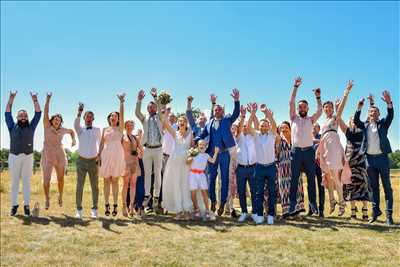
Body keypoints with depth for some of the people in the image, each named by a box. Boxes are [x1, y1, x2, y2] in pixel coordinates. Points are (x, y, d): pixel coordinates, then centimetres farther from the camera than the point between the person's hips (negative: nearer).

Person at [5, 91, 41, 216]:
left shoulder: (31, 126, 9)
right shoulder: (12, 127, 9)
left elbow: (38, 113, 4)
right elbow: (7, 113, 4)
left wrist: (35, 100, -4)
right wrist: (11, 99, -3)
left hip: (28, 157, 0)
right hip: (14, 156, 0)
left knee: (26, 181, 4)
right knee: (14, 181, 6)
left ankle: (26, 205, 8)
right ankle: (14, 205, 12)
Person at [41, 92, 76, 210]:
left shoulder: (62, 130, 5)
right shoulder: (47, 126, -2)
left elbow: (72, 130, 25)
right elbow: (45, 113, -12)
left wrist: (74, 140, 8)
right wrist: (48, 99, -20)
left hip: (60, 156, 3)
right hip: (47, 156, -2)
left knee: (60, 179, 11)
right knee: (46, 179, -11)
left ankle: (60, 196, 36)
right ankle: (47, 199, 12)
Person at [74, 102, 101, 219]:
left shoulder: (97, 130, 7)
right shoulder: (80, 129, 3)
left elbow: (100, 143, 14)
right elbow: (75, 124, -19)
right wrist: (79, 112, -33)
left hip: (94, 161, 1)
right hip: (81, 160, 0)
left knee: (94, 186, 3)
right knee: (79, 185, -1)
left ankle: (94, 210, 10)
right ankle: (79, 210, 7)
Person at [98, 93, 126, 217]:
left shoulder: (120, 128, 7)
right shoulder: (105, 129, 15)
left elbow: (122, 115, -7)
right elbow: (101, 143, 13)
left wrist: (121, 102, -16)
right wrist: (99, 155, 2)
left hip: (117, 155, -2)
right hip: (106, 155, 2)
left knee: (114, 180, 0)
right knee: (106, 181, 2)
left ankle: (115, 206, 3)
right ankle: (107, 206, 6)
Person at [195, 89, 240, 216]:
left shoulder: (227, 120, 4)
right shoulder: (209, 122, 12)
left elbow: (236, 113, -9)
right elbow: (203, 134, 11)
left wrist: (236, 100, -23)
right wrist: (195, 140, -7)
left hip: (224, 153, -2)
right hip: (212, 153, 3)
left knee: (224, 178, 3)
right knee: (211, 177, 8)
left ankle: (223, 202, 12)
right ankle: (213, 200, 22)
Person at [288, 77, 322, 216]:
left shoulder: (311, 120, 12)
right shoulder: (294, 118, 9)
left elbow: (320, 110, -1)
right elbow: (291, 103, 1)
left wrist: (318, 97, -8)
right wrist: (296, 86, -3)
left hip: (309, 151, 1)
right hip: (296, 151, -1)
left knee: (311, 179, 4)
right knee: (294, 179, 0)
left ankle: (313, 204, 10)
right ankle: (292, 204, 4)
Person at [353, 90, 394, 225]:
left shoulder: (383, 123, 6)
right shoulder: (365, 125, 11)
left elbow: (390, 116, -11)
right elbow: (356, 121, -5)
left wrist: (389, 103, -28)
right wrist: (359, 107, -18)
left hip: (382, 157, -2)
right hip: (370, 158, 2)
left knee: (387, 186, 0)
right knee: (373, 187, 8)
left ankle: (389, 214, 4)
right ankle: (375, 211, 16)